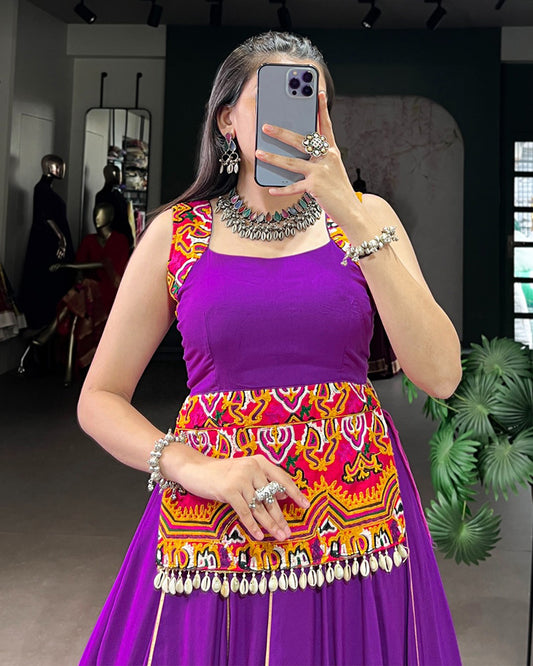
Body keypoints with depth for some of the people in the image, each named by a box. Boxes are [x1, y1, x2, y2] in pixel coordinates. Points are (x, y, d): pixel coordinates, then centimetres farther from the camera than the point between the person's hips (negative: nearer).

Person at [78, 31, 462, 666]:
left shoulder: (363, 216, 1)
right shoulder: (176, 233, 0)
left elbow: (440, 376, -11)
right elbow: (99, 399, 4)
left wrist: (350, 215, -16)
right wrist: (193, 467, -14)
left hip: (356, 533, 1)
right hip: (212, 532, 0)